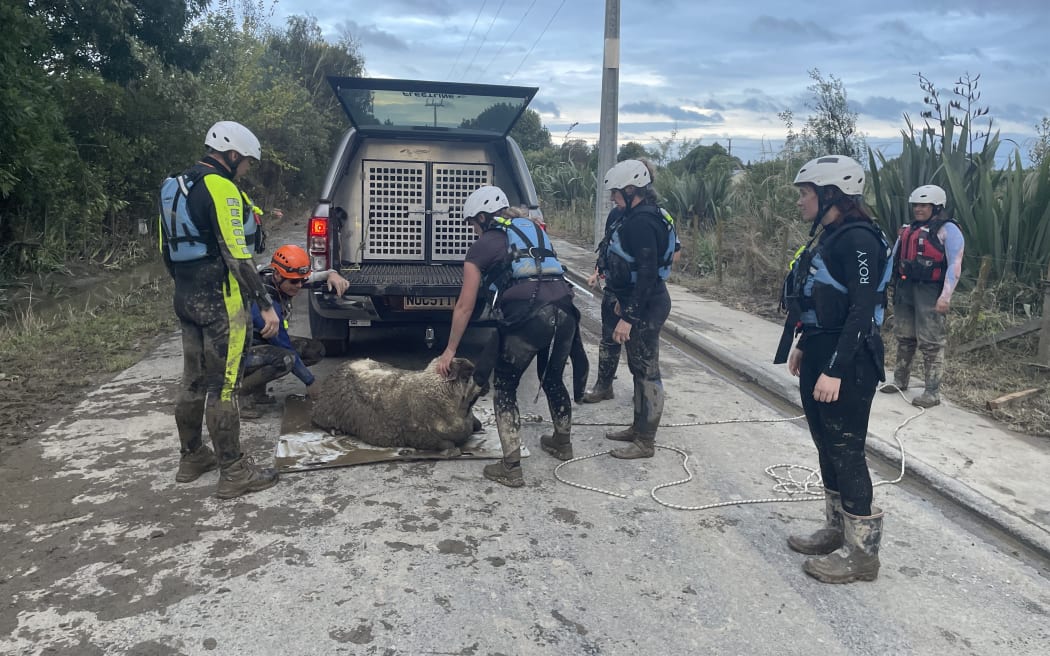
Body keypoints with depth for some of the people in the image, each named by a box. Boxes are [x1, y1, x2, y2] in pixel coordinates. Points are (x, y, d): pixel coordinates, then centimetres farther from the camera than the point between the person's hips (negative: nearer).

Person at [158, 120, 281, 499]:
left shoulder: (175, 188, 14)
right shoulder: (221, 189, -15)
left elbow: (167, 248, 19)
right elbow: (237, 255, -22)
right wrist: (266, 305, -19)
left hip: (186, 298, 9)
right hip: (220, 302, -9)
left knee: (193, 381, 18)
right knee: (223, 386, -4)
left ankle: (192, 457, 30)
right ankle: (234, 473, 5)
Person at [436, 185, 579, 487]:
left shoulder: (482, 246, 13)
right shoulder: (534, 230, 29)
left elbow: (465, 307, 13)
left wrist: (450, 350, 21)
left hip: (528, 317, -6)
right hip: (565, 310, 6)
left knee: (504, 386, 13)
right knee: (553, 379, 28)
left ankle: (511, 468, 11)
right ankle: (562, 442, 48)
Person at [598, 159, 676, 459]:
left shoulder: (642, 222, -21)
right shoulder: (638, 216, 12)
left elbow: (647, 273, -26)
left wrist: (628, 316, -25)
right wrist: (623, 301, 26)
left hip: (646, 307, -11)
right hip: (641, 302, 11)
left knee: (646, 371, -2)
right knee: (639, 368, 18)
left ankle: (645, 442, 7)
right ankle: (638, 427, 32)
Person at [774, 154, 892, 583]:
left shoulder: (858, 239, -17)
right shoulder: (827, 236, 12)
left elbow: (862, 310, -22)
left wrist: (835, 370, -24)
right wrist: (803, 347, 21)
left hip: (846, 363, -10)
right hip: (819, 355, 10)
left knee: (846, 452, -1)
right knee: (827, 446, 17)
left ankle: (862, 551, 12)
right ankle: (837, 531, 31)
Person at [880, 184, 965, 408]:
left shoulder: (948, 230, -5)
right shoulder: (907, 231, 16)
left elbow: (955, 265, -12)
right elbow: (893, 259, 19)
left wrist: (946, 295, -19)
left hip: (930, 291, -7)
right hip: (905, 289, 7)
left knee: (931, 343, -5)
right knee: (904, 337, 15)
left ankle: (932, 392, 0)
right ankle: (900, 380, 28)